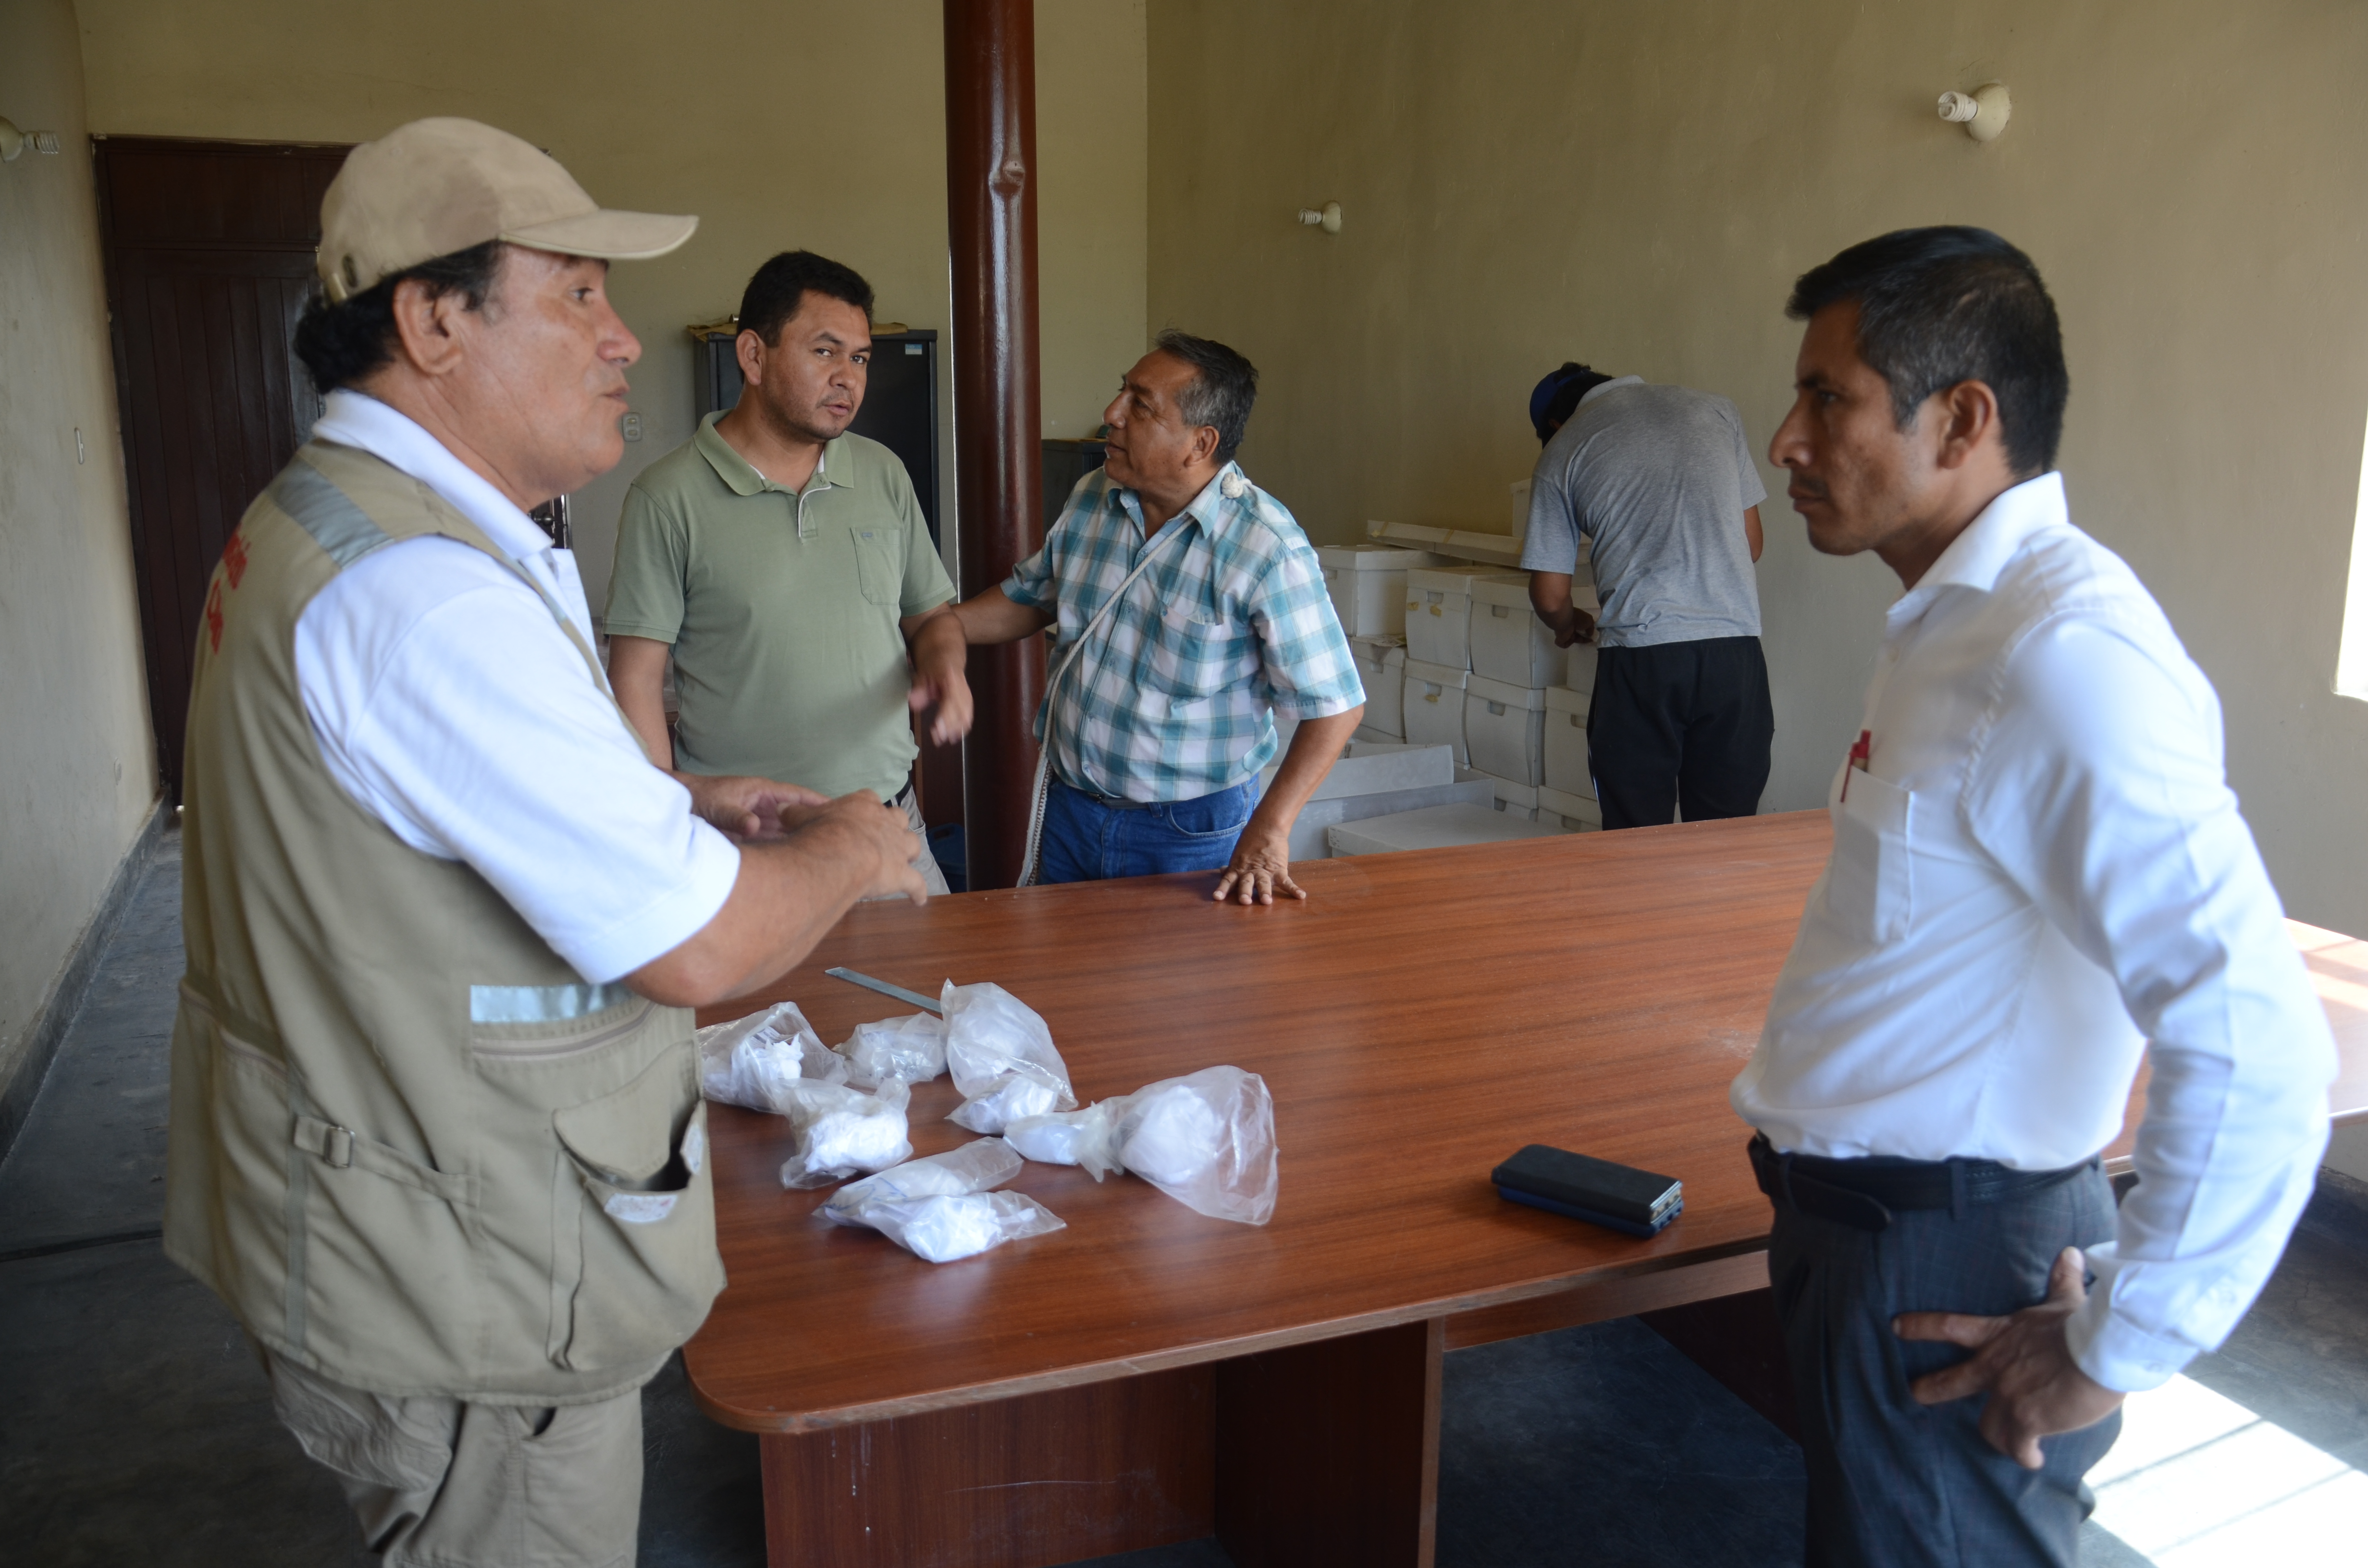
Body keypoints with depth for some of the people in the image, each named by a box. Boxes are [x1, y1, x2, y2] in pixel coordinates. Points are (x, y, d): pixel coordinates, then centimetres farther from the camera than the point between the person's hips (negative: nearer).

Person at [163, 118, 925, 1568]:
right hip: (457, 1284, -10)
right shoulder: (427, 593, -30)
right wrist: (848, 848, -9)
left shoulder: (327, 514, 7)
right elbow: (697, 946, -29)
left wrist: (680, 802, 7)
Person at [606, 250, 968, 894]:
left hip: (889, 824, 4)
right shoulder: (669, 497, -6)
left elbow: (931, 613, 16)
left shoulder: (884, 474, 8)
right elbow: (637, 678, -6)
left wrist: (943, 662, -8)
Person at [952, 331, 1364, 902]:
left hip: (1193, 831, -6)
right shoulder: (1091, 498, -2)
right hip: (1071, 807, 6)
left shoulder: (1267, 550, -22)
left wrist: (1268, 833, -26)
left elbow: (1333, 705, -20)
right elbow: (1031, 596, 16)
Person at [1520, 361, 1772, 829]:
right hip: (1733, 649, 2)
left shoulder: (1561, 452, 9)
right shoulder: (1714, 409, 15)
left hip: (1638, 655, -2)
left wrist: (1572, 626, 30)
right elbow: (1751, 545, 18)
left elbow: (1550, 598, 8)